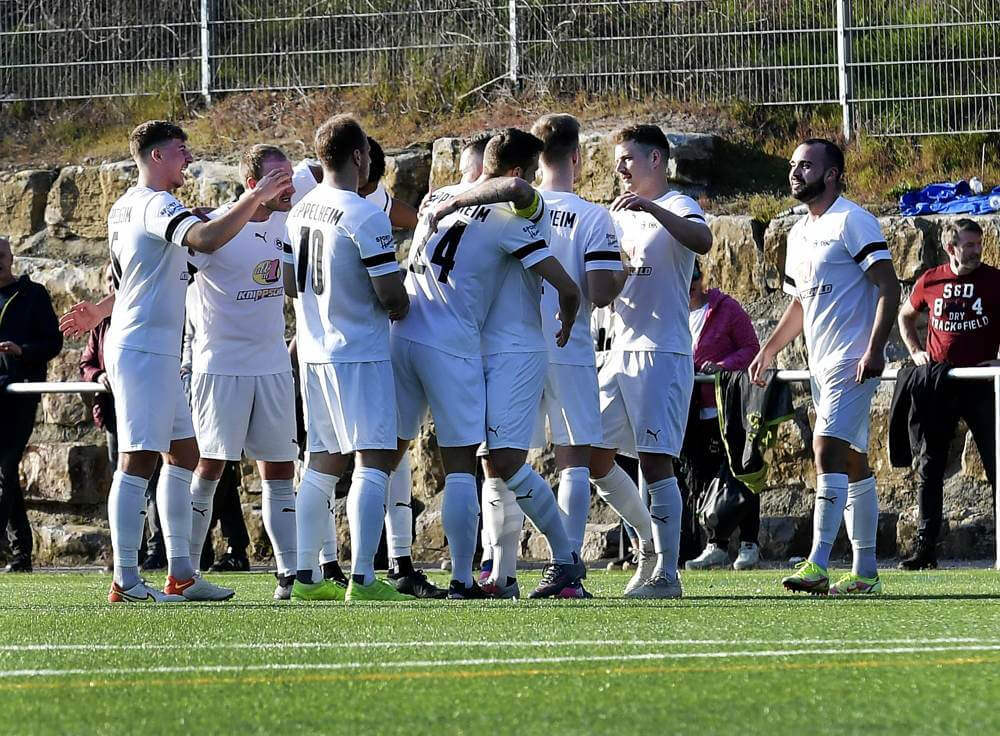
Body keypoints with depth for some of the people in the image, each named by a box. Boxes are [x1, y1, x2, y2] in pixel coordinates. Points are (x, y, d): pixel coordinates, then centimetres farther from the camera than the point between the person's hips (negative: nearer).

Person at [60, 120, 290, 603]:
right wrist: (255, 199, -34)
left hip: (158, 352, 11)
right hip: (143, 349, -11)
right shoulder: (154, 204, -13)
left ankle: (180, 574, 13)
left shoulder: (124, 206, 18)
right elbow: (205, 239, -31)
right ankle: (125, 581, -13)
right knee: (139, 460, -11)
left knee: (183, 454, 12)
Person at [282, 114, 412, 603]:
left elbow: (289, 283, 18)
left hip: (314, 353, 8)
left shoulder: (300, 212, 8)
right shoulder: (364, 217, -17)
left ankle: (306, 576, 14)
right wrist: (402, 306, 5)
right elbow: (390, 293, -17)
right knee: (373, 463, -8)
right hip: (360, 355, -8)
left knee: (323, 465, 14)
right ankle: (363, 578, -15)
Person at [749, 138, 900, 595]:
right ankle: (865, 572, 10)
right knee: (852, 460, 9)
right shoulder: (799, 234, 18)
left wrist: (875, 349, -22)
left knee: (828, 448, -19)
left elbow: (889, 288, -14)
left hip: (853, 361, -9)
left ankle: (818, 564, -25)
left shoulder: (852, 222, -8)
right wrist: (770, 348, 20)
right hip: (822, 364, 9)